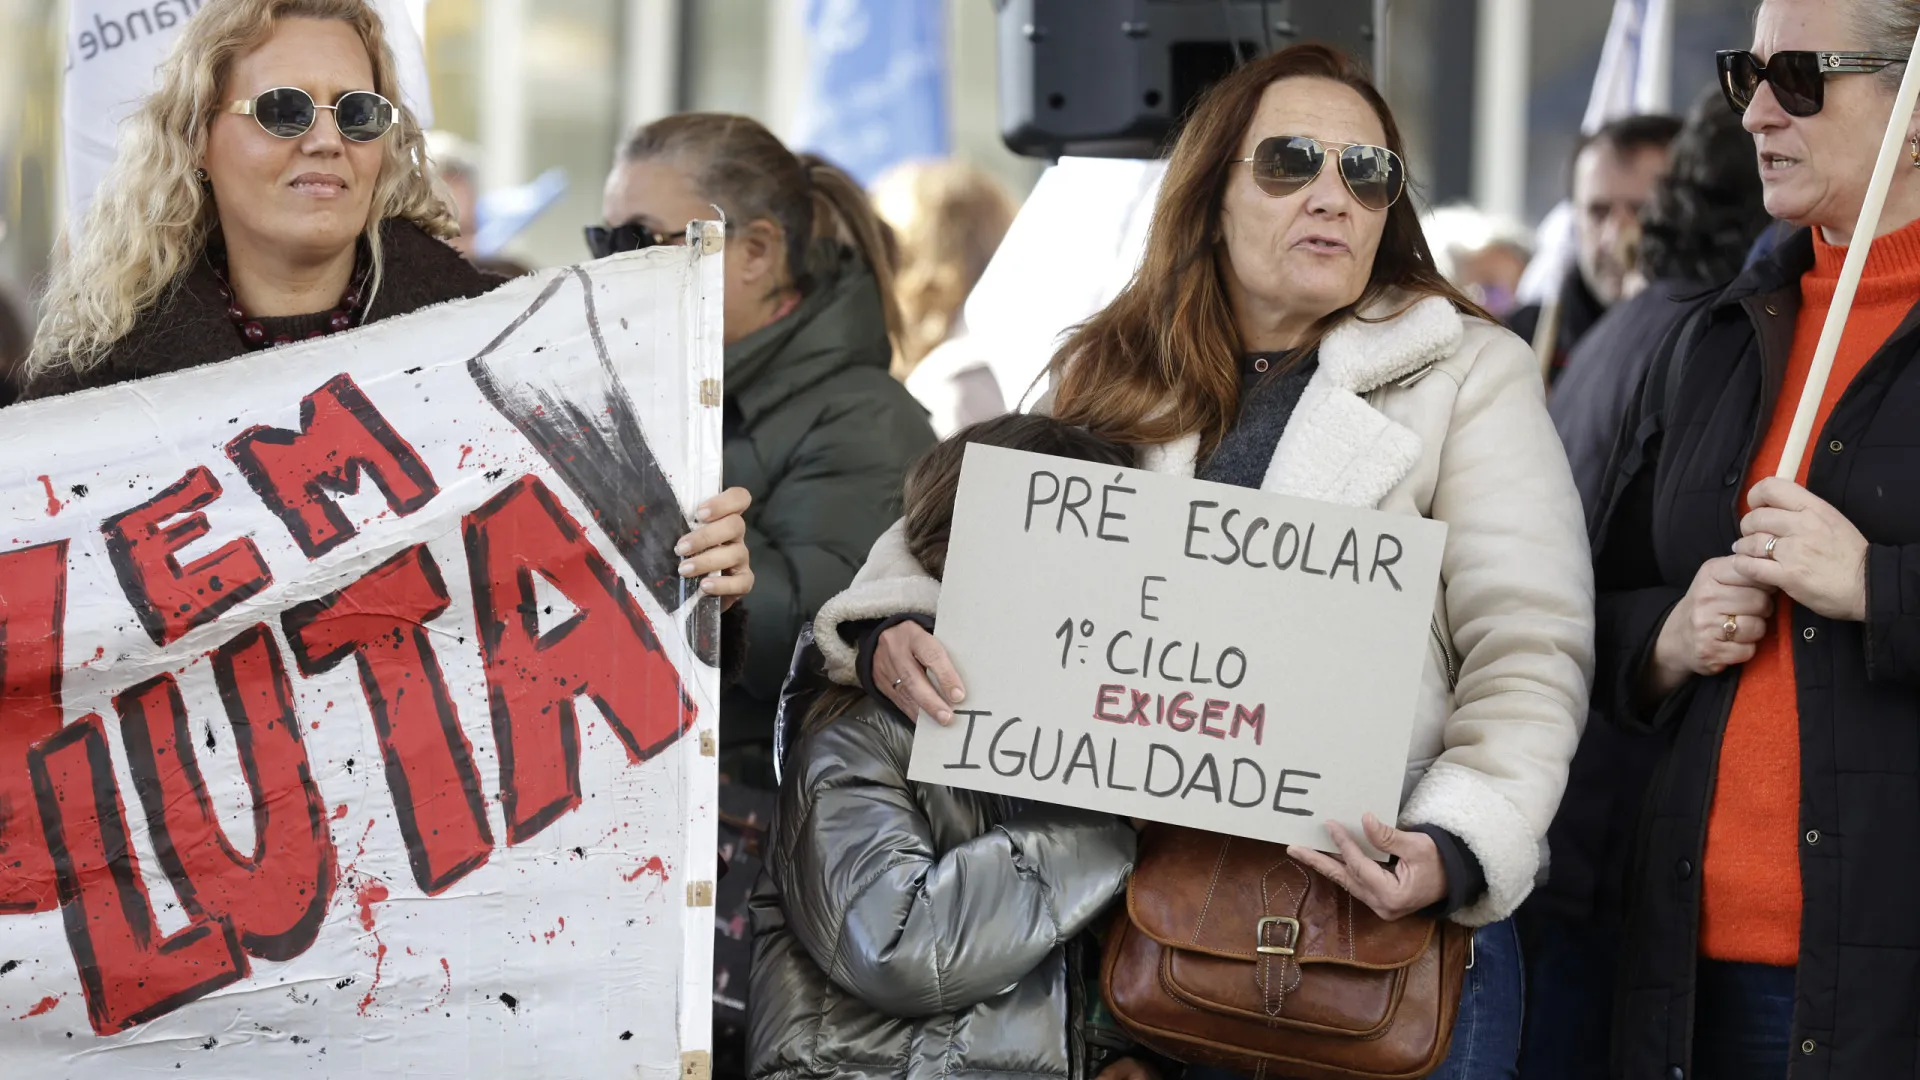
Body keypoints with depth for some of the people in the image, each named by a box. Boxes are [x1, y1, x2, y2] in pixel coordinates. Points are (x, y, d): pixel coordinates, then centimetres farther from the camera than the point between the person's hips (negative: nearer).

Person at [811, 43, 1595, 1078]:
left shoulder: (1468, 374, 2)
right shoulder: (1108, 379, 13)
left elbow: (1529, 651, -6)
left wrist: (1455, 848, -22)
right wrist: (894, 632, -11)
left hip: (1391, 916, -2)